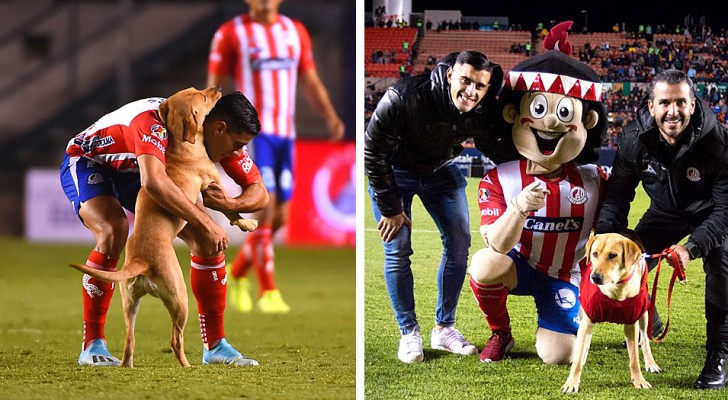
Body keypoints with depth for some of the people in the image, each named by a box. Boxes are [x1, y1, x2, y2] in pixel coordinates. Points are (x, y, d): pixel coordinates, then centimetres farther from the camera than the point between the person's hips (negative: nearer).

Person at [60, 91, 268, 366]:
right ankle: (92, 345, -25)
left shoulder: (222, 137, -16)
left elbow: (259, 193, -8)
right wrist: (205, 223, -50)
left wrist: (229, 204, -32)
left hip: (133, 174, 7)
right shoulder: (157, 121, -40)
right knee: (114, 231, -35)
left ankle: (215, 346, 3)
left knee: (207, 240, -6)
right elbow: (153, 182, -56)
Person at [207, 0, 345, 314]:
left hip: (286, 134, 5)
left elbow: (311, 82, 15)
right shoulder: (231, 34, -1)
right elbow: (214, 85, 0)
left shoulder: (296, 32, 13)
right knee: (265, 208, -14)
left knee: (278, 217, 5)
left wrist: (330, 117, 0)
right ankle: (267, 292, -9)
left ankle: (237, 274, 27)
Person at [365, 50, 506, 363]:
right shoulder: (403, 99, -38)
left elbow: (495, 150, -2)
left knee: (459, 242, 0)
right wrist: (390, 207, -19)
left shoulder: (484, 111, -24)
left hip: (440, 170, 4)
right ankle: (409, 333, 4)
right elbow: (373, 153, -26)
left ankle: (444, 328, 12)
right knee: (398, 250, -7)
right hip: (393, 170, -4)